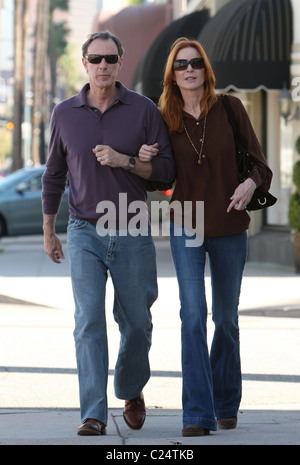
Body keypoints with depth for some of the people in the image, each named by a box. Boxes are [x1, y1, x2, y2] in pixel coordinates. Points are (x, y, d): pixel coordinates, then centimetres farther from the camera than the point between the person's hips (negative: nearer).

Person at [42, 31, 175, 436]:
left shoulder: (143, 110, -2)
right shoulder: (65, 114, 3)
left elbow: (167, 170, -3)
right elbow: (54, 175, 13)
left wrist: (125, 161, -19)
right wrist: (48, 232, 15)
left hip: (133, 233, 0)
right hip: (85, 232, 0)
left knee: (136, 324, 8)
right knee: (89, 322, -11)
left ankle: (131, 390, 35)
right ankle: (93, 415, -13)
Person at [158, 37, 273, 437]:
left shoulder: (230, 109, -1)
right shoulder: (166, 120, 2)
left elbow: (258, 161, 0)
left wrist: (250, 184, -21)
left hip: (229, 228, 0)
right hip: (186, 228, 0)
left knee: (226, 318, 12)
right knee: (193, 314, -14)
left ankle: (226, 404, 30)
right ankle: (198, 414, -17)